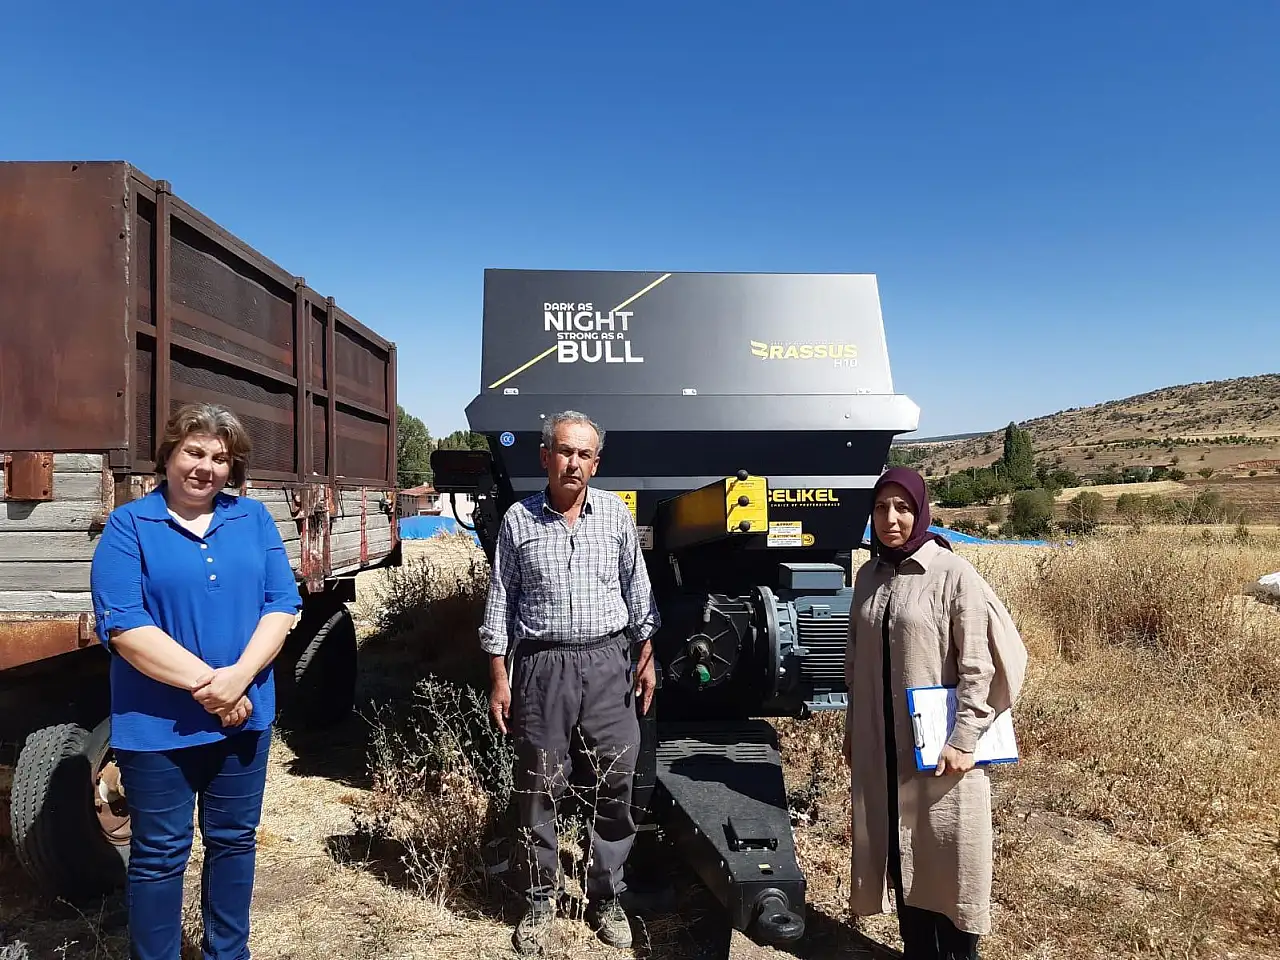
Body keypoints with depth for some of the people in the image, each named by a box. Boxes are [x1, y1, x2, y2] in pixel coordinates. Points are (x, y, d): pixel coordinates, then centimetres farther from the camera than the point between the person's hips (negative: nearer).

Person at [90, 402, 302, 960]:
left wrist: (239, 676, -16)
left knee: (234, 840, 17)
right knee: (159, 855, 10)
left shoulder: (253, 518, 4)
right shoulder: (129, 525, -6)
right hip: (157, 722, -3)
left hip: (244, 715, 4)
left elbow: (282, 603, -1)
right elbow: (122, 624, -16)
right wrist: (203, 683, -20)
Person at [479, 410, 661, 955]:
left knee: (617, 783, 5)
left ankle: (607, 899, 23)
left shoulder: (616, 514, 4)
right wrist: (499, 678, 1)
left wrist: (646, 657, 8)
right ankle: (540, 900, 26)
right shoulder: (518, 521, 0)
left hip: (608, 662, 1)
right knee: (538, 789, 8)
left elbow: (637, 589, 10)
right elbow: (500, 602, 3)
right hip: (541, 666, -1)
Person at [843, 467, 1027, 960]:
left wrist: (963, 741, -15)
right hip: (882, 744, 5)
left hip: (938, 744, -5)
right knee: (901, 852, 15)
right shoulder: (869, 575, 5)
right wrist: (852, 728, 14)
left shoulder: (953, 573, -12)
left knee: (948, 856, 7)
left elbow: (978, 666, -12)